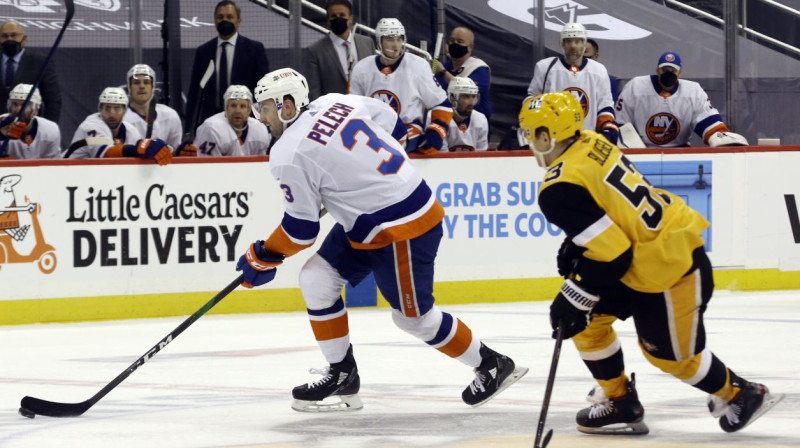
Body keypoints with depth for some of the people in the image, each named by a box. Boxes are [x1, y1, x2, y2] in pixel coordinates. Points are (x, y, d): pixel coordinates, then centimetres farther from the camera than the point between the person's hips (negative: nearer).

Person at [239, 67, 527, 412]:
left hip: (402, 230, -10)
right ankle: (342, 376, 12)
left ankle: (492, 366, 21)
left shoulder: (290, 154, -19)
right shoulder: (336, 102, 2)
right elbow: (391, 124, 15)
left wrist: (262, 258, 2)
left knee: (414, 317, 5)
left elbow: (301, 228, -14)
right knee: (316, 280, 6)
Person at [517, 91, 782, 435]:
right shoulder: (591, 143, 1)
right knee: (587, 319, 14)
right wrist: (574, 247, 15)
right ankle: (619, 403, 24)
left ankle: (741, 395, 32)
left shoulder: (560, 190, -24)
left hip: (667, 270, -10)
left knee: (673, 355, 10)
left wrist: (575, 298, -15)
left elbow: (611, 255, -25)